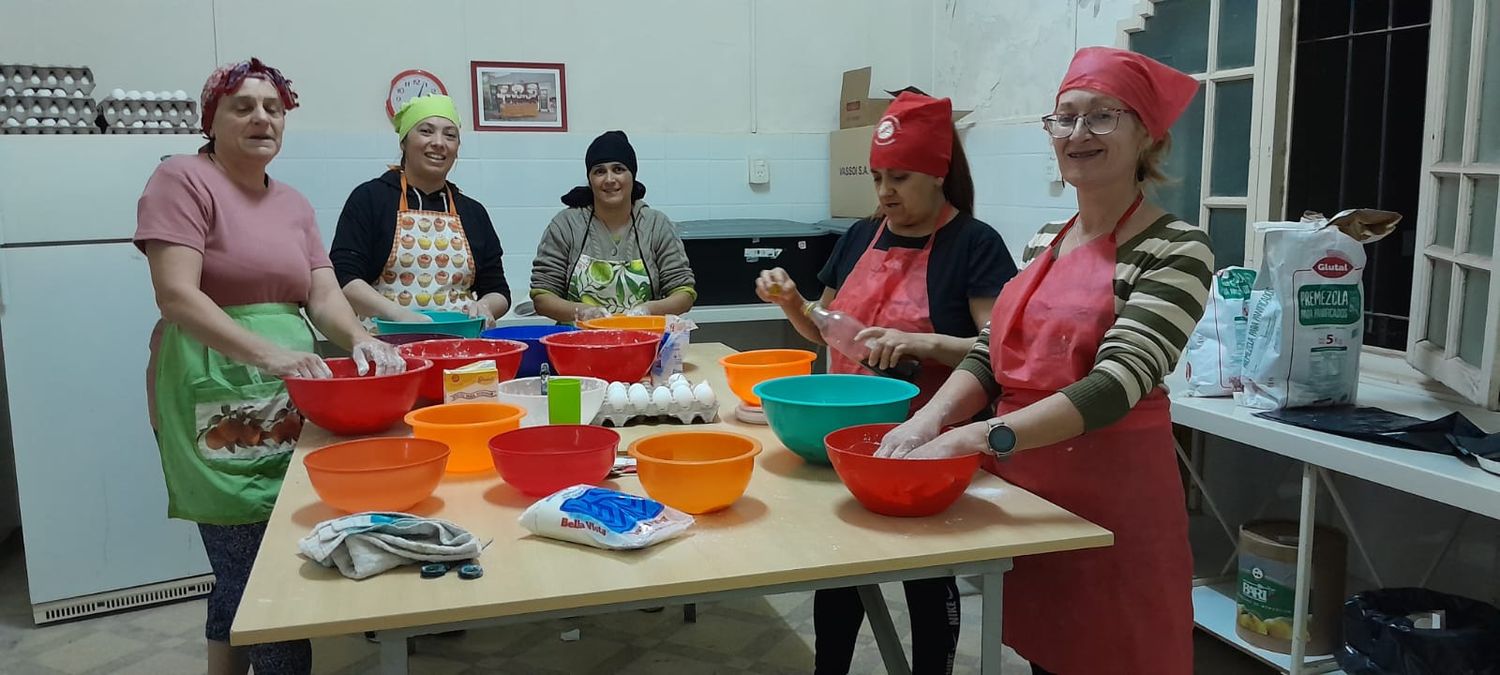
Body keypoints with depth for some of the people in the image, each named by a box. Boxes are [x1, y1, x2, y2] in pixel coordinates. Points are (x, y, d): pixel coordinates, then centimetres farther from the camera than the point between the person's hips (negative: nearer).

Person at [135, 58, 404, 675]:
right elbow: (176, 294, -15)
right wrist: (267, 353, -28)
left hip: (291, 402, 7)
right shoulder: (183, 179, -4)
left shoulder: (295, 205, 16)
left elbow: (324, 295, 8)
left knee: (242, 577, 14)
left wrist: (358, 337, -14)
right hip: (220, 405, -6)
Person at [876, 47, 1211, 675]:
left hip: (1110, 506, -6)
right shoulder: (1044, 241, 9)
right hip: (1022, 491, 6)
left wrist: (976, 438, -32)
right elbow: (988, 356, 5)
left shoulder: (1176, 251, -11)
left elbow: (1116, 384, -23)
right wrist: (929, 419, -14)